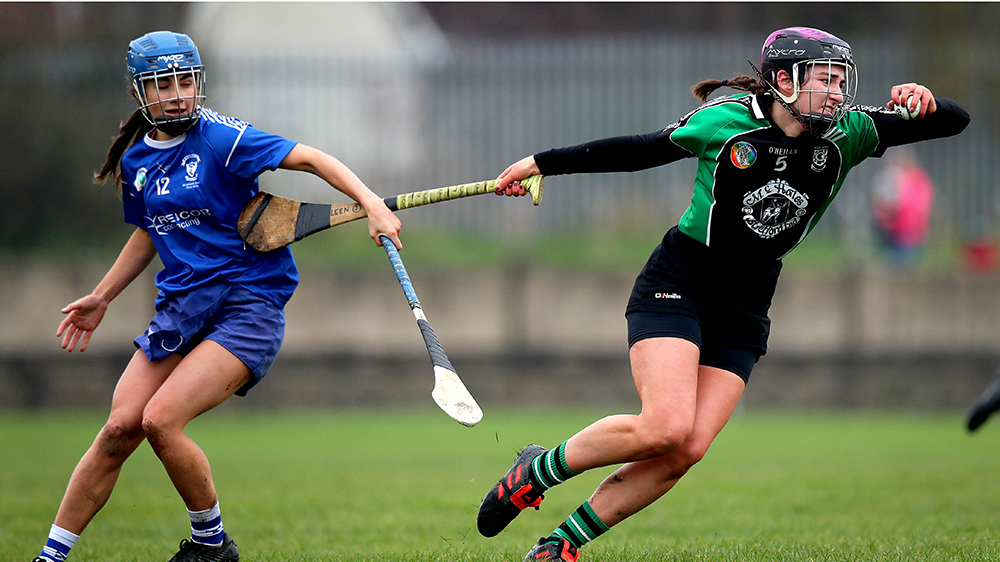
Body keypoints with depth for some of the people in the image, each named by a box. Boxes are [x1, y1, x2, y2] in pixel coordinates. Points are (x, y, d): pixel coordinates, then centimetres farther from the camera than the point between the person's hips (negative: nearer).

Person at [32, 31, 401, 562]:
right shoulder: (136, 161, 10)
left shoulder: (219, 138, -10)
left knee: (160, 419, -20)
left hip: (249, 304, -6)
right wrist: (101, 297, 31)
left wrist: (373, 205, -28)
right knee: (120, 428, -6)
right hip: (180, 307, 6)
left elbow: (308, 158, -15)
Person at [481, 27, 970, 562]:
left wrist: (924, 103, -25)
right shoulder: (726, 122, -12)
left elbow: (954, 121, -2)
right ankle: (537, 470, 1)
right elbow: (642, 150, 1)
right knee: (664, 428, -23)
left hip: (743, 311, 4)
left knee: (687, 450, -11)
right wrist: (542, 163, 4)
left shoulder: (847, 135, -3)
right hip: (676, 285, -4)